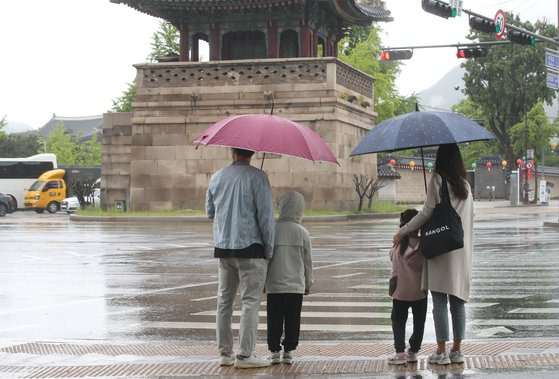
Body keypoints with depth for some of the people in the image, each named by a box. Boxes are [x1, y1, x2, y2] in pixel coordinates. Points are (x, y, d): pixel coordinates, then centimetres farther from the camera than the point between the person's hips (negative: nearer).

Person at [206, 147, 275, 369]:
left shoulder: (217, 178, 7)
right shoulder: (257, 177, -10)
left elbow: (210, 213, 17)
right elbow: (266, 215, -12)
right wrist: (269, 250, -5)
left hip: (222, 247, 5)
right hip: (250, 247, -5)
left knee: (224, 301, 13)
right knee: (250, 302, -2)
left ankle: (225, 353, 16)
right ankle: (245, 355, -4)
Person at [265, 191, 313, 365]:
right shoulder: (302, 232, -3)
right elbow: (308, 261, 4)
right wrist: (308, 283, 16)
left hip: (274, 285, 0)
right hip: (296, 285, 0)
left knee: (274, 320, 6)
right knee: (293, 320, 7)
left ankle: (274, 351, 8)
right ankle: (288, 351, 8)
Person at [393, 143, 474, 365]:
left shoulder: (438, 179, -6)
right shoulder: (465, 185, 12)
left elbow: (427, 212, -10)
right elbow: (469, 217, 14)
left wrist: (402, 232, -1)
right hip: (463, 249, 6)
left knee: (440, 302, -3)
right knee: (458, 301, 8)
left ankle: (441, 352, -3)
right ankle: (457, 350, 10)